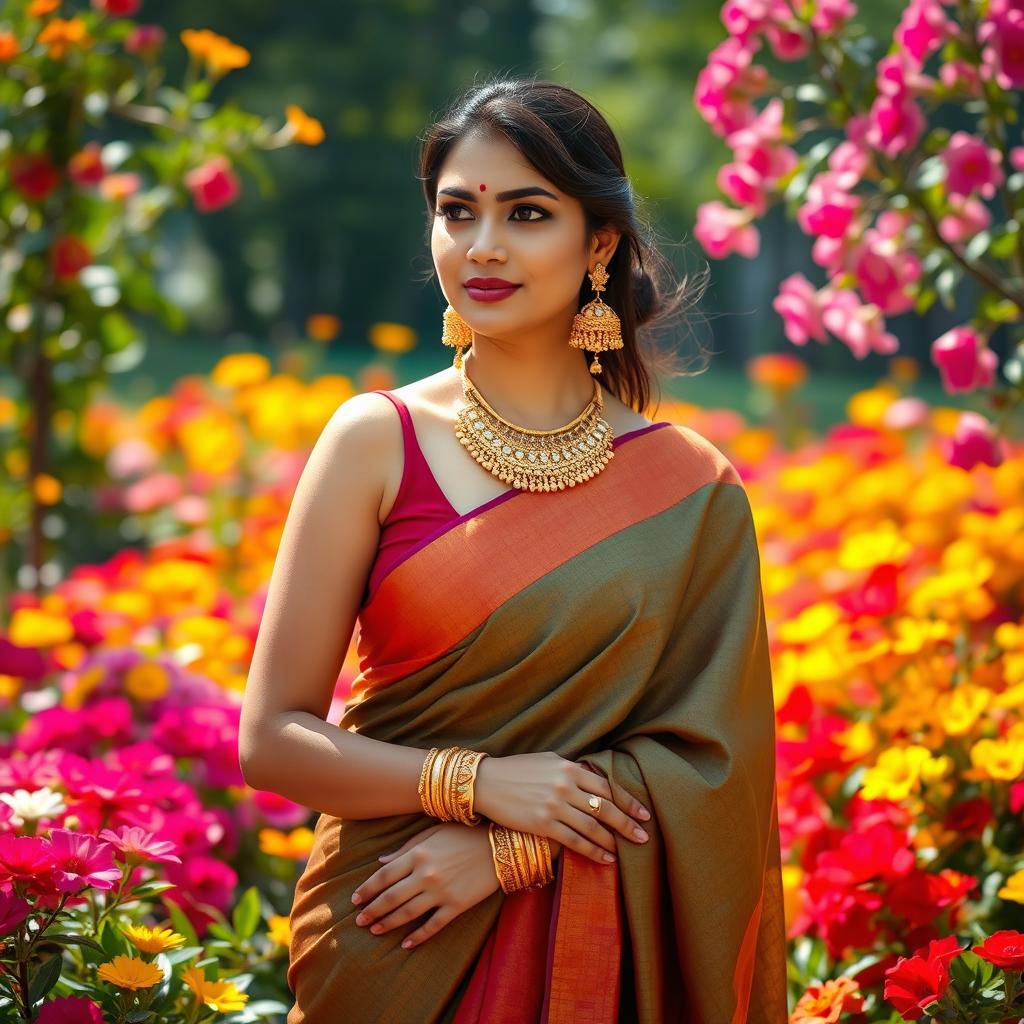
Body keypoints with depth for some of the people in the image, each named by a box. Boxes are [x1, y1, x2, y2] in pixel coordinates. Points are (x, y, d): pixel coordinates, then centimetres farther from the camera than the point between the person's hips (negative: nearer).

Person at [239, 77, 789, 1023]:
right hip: (390, 945, -1)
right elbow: (272, 739, -6)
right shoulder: (378, 440, -5)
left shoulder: (690, 492, -2)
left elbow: (705, 758, -3)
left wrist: (508, 850, -15)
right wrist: (480, 783, -18)